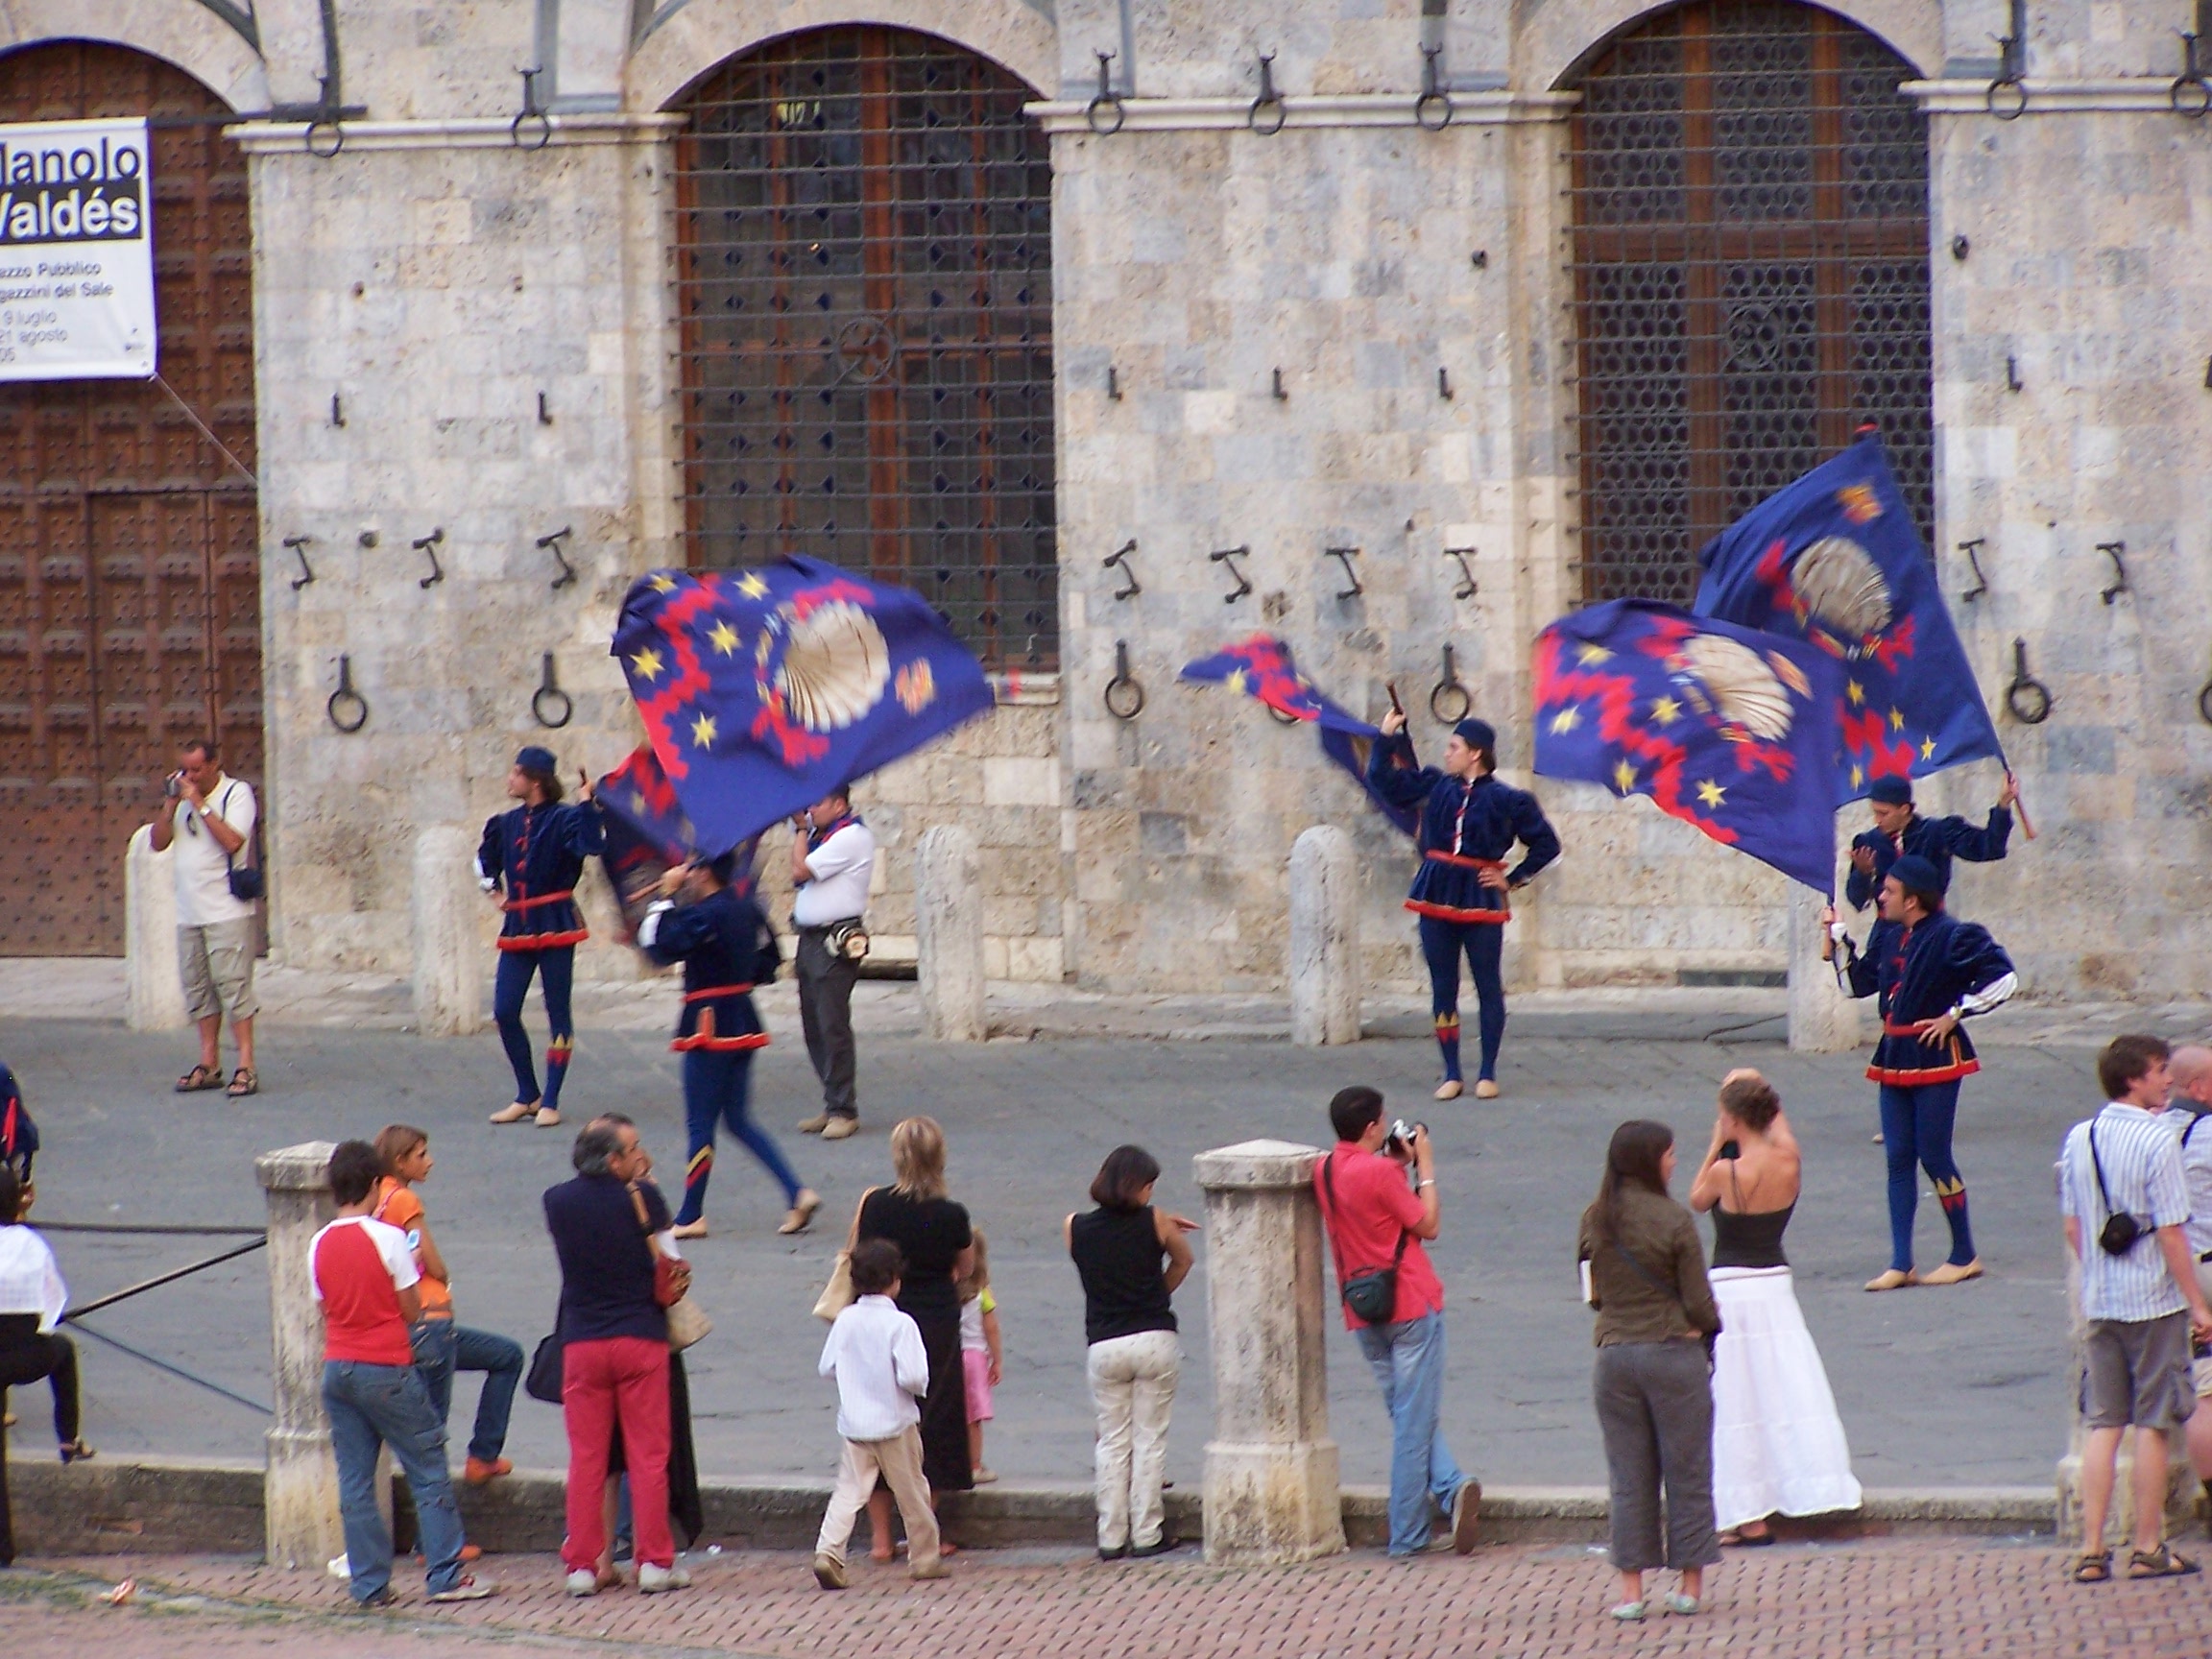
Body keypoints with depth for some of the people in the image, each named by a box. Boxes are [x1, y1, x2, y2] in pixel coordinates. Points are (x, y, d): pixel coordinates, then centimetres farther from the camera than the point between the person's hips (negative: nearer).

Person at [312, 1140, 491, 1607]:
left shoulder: (319, 1246, 3)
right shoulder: (388, 1238, -12)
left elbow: (325, 1307, 10)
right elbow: (411, 1309, -7)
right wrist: (411, 1268, 9)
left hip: (337, 1370, 5)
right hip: (387, 1370, -5)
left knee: (355, 1479, 6)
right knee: (429, 1471, 4)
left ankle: (369, 1583, 5)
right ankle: (446, 1575, 3)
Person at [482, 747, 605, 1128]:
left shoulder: (563, 820, -9)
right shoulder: (506, 824, 11)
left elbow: (592, 846, -29)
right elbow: (485, 858, 31)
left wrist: (587, 805, -26)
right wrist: (494, 892, 19)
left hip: (554, 925, -7)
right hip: (517, 928, 7)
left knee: (558, 1013, 1)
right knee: (504, 1013, 3)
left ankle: (550, 1103, 6)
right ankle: (527, 1096, 17)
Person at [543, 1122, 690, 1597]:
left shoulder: (557, 1202, 0)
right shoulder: (642, 1198, -9)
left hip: (582, 1343, 2)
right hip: (641, 1338, -2)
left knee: (585, 1457, 6)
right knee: (648, 1455, 4)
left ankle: (582, 1565, 4)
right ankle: (655, 1562, 5)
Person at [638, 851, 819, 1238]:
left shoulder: (705, 915, -19)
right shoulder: (745, 908, 7)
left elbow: (658, 945, -24)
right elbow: (769, 959, 16)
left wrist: (665, 896, -14)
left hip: (711, 1024, -9)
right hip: (742, 1024, 9)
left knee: (700, 1123, 1)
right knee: (737, 1119, 15)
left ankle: (691, 1217, 9)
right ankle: (798, 1194, 6)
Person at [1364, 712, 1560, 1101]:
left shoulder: (1506, 800, -5)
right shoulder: (1435, 787, 5)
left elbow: (1546, 845, 2)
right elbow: (1384, 781, 13)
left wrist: (1512, 879, -1)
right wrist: (1388, 737, 5)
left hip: (1481, 903, -4)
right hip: (1437, 897, 4)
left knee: (1488, 987, 3)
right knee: (1442, 988, 5)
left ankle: (1487, 1074, 9)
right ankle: (1451, 1074, 11)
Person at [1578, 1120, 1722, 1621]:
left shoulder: (1593, 1222, 0)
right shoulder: (1673, 1221, -13)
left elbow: (1593, 1293, 9)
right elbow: (1700, 1304, -10)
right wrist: (1709, 1322, 11)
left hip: (1614, 1354, 4)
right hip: (1674, 1353, -4)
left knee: (1628, 1478, 10)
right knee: (1687, 1473, 8)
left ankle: (1631, 1590, 9)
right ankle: (1690, 1585, 13)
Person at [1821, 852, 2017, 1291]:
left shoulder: (1953, 937, -14)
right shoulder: (1888, 935, 9)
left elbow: (2002, 977, -18)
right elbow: (1860, 983, 20)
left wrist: (1954, 1015, -14)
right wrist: (1837, 938, 12)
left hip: (1935, 1056, -8)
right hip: (1894, 1057, 8)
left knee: (1934, 1155, -3)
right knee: (1898, 1159, 6)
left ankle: (1964, 1255, 10)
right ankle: (1900, 1264, 8)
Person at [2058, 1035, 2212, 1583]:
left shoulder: (2078, 1140, 5)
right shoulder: (2157, 1141, -15)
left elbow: (2072, 1228, 10)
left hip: (2099, 1300, 6)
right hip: (2155, 1301, -6)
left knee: (2102, 1424, 8)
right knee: (2152, 1424, 3)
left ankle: (2092, 1550, 6)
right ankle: (2148, 1548, 8)